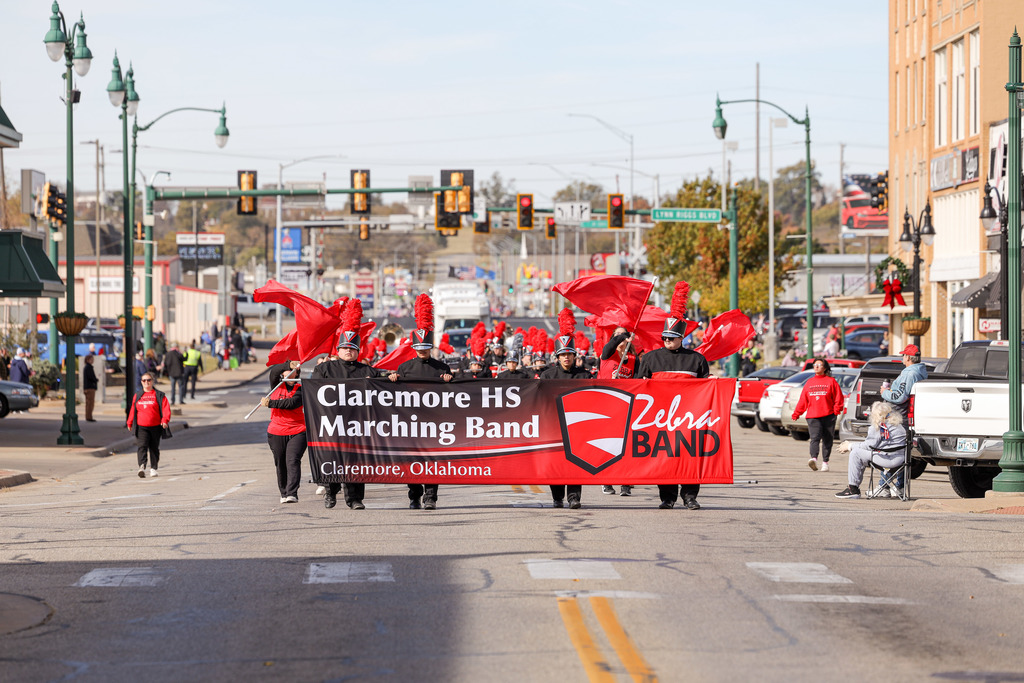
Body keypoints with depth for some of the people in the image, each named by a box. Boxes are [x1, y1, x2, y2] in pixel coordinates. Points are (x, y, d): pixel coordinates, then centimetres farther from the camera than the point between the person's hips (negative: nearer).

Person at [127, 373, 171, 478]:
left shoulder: (159, 395, 0)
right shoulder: (137, 396, 10)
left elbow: (166, 409, -6)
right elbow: (133, 410, 18)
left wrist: (165, 420, -21)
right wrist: (130, 423, 20)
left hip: (155, 427, -1)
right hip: (141, 427, 1)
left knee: (154, 448, 11)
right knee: (142, 446, -16)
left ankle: (154, 468, 24)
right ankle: (142, 467, -29)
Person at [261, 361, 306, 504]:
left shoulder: (300, 389, 1)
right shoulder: (277, 385, 7)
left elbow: (292, 403, -16)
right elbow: (273, 370, -12)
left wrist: (270, 403, -17)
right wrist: (289, 364, -27)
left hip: (297, 432, -3)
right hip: (276, 432, 3)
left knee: (293, 461, -15)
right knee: (280, 464, 9)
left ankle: (292, 494, -21)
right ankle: (284, 493, 24)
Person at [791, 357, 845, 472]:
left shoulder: (831, 381, 5)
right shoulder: (809, 382, 15)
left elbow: (838, 397, 1)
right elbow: (803, 399, 14)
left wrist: (837, 409, -14)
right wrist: (796, 413, 10)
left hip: (828, 415, -1)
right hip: (813, 416, 1)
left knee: (827, 439, 7)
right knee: (815, 437, -17)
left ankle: (825, 462, 17)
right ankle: (813, 459, -34)